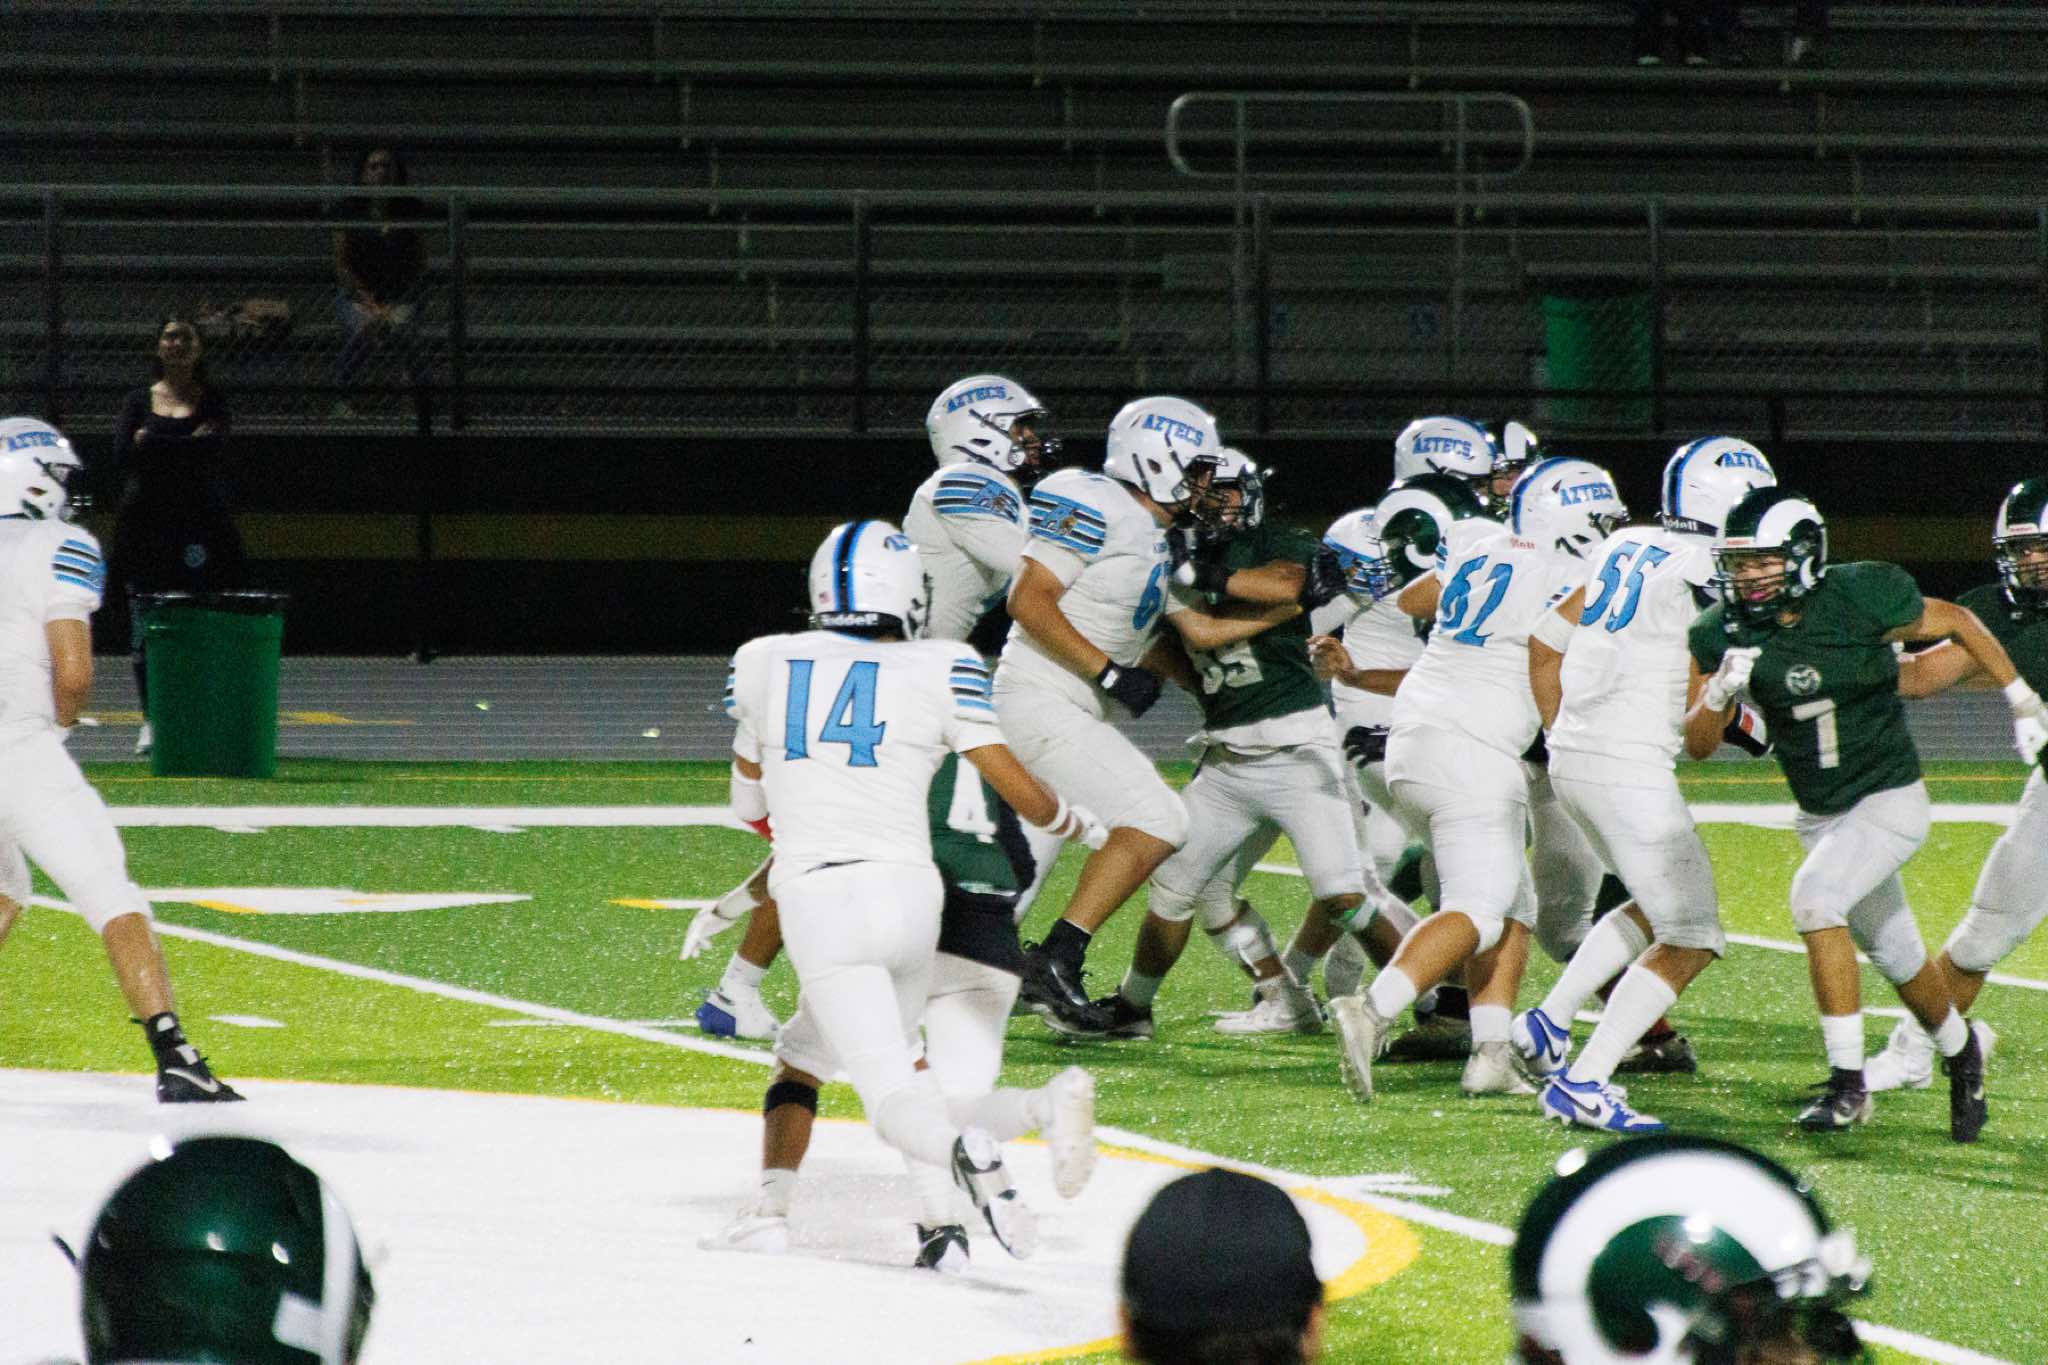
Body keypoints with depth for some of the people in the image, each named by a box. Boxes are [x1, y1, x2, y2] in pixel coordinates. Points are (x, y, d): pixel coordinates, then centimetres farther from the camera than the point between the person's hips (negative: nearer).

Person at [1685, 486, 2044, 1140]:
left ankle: (1848, 1082, -23)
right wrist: (1720, 692, -30)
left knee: (1815, 895, -28)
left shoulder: (1862, 601, -21)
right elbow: (1696, 744, -9)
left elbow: (1958, 622, -4)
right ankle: (1959, 1051, 47)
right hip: (1819, 813, 5)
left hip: (1889, 800, -5)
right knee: (1896, 956, 18)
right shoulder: (1724, 633, -10)